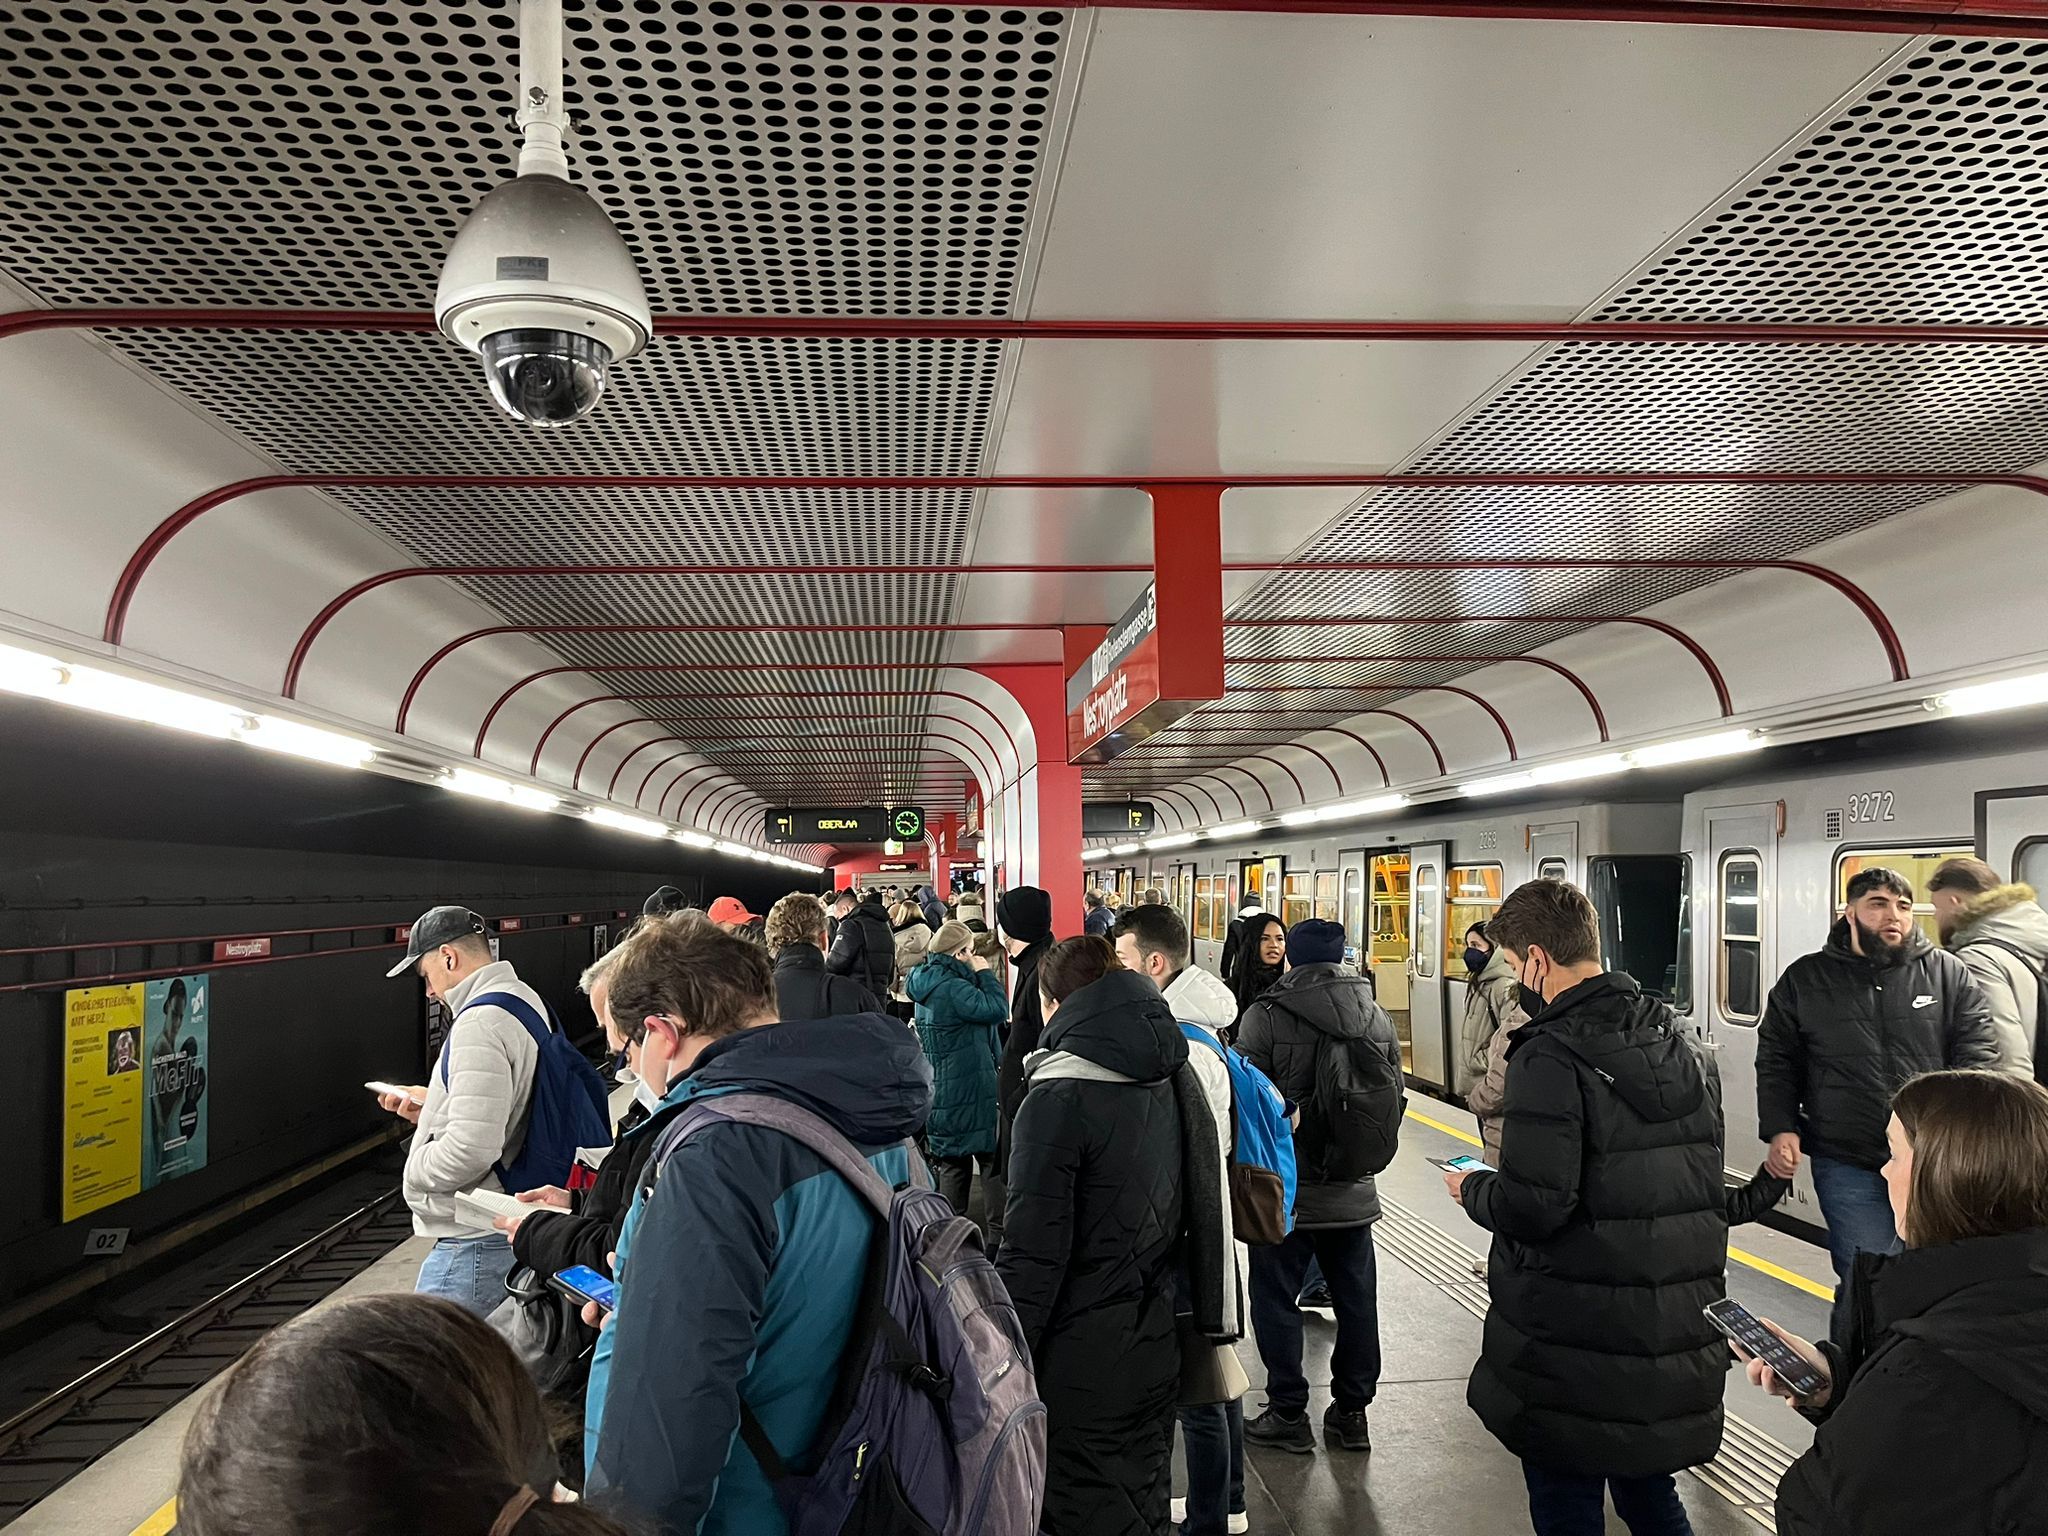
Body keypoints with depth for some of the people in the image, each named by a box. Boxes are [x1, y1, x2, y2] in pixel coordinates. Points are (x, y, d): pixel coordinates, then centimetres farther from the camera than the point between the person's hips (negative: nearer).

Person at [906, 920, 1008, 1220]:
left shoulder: (925, 985, 9)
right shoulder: (952, 988, -21)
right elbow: (996, 1009, -22)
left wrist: (977, 976, 7)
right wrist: (984, 973, -11)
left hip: (938, 1090, 9)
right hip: (966, 1090, -9)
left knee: (949, 1160, 14)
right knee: (991, 1155, 1)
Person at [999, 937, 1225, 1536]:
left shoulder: (1059, 1098, -18)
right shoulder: (1171, 1078, 5)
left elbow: (1032, 1254, -20)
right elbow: (1205, 1204, 13)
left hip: (1080, 1371, -7)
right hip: (1155, 1352, 8)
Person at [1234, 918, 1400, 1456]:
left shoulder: (1264, 1017, -15)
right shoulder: (1378, 1018, 2)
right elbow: (1394, 1102, 9)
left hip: (1285, 1190, -5)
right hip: (1352, 1190, 5)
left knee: (1275, 1299, 8)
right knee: (1356, 1300, 14)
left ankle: (1288, 1415, 14)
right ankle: (1351, 1412, 24)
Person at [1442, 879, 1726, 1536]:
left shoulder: (1551, 1057, -20)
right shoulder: (1682, 1046, 6)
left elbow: (1532, 1208, -25)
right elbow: (1703, 1184, 13)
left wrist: (1472, 1188, -5)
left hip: (1575, 1345, -7)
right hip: (1675, 1341, 7)